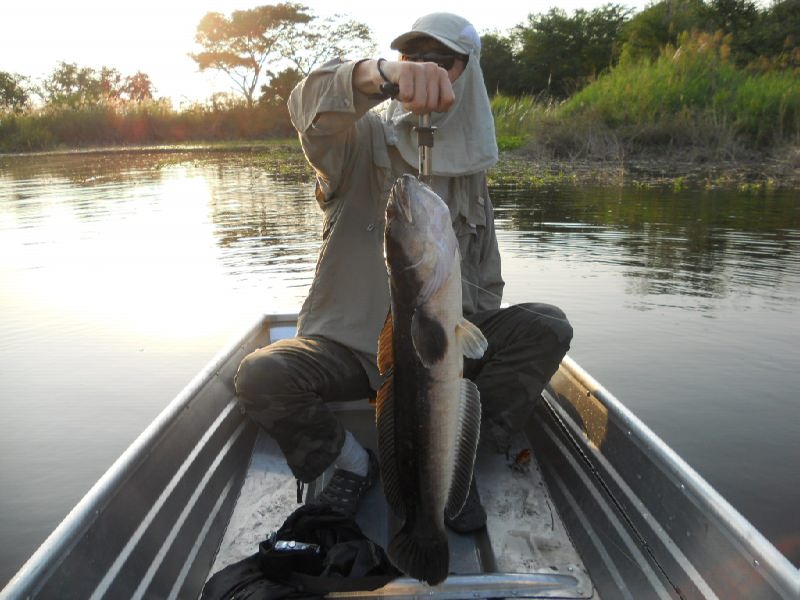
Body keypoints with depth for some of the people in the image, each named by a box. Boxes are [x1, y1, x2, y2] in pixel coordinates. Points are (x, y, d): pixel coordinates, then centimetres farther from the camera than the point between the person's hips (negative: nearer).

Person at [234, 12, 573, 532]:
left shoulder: (470, 168, 10)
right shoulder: (365, 138, -3)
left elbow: (485, 280, 12)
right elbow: (310, 104, -28)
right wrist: (380, 73, -48)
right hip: (350, 345, -2)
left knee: (548, 327, -15)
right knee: (260, 377, -28)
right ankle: (355, 464, 1)